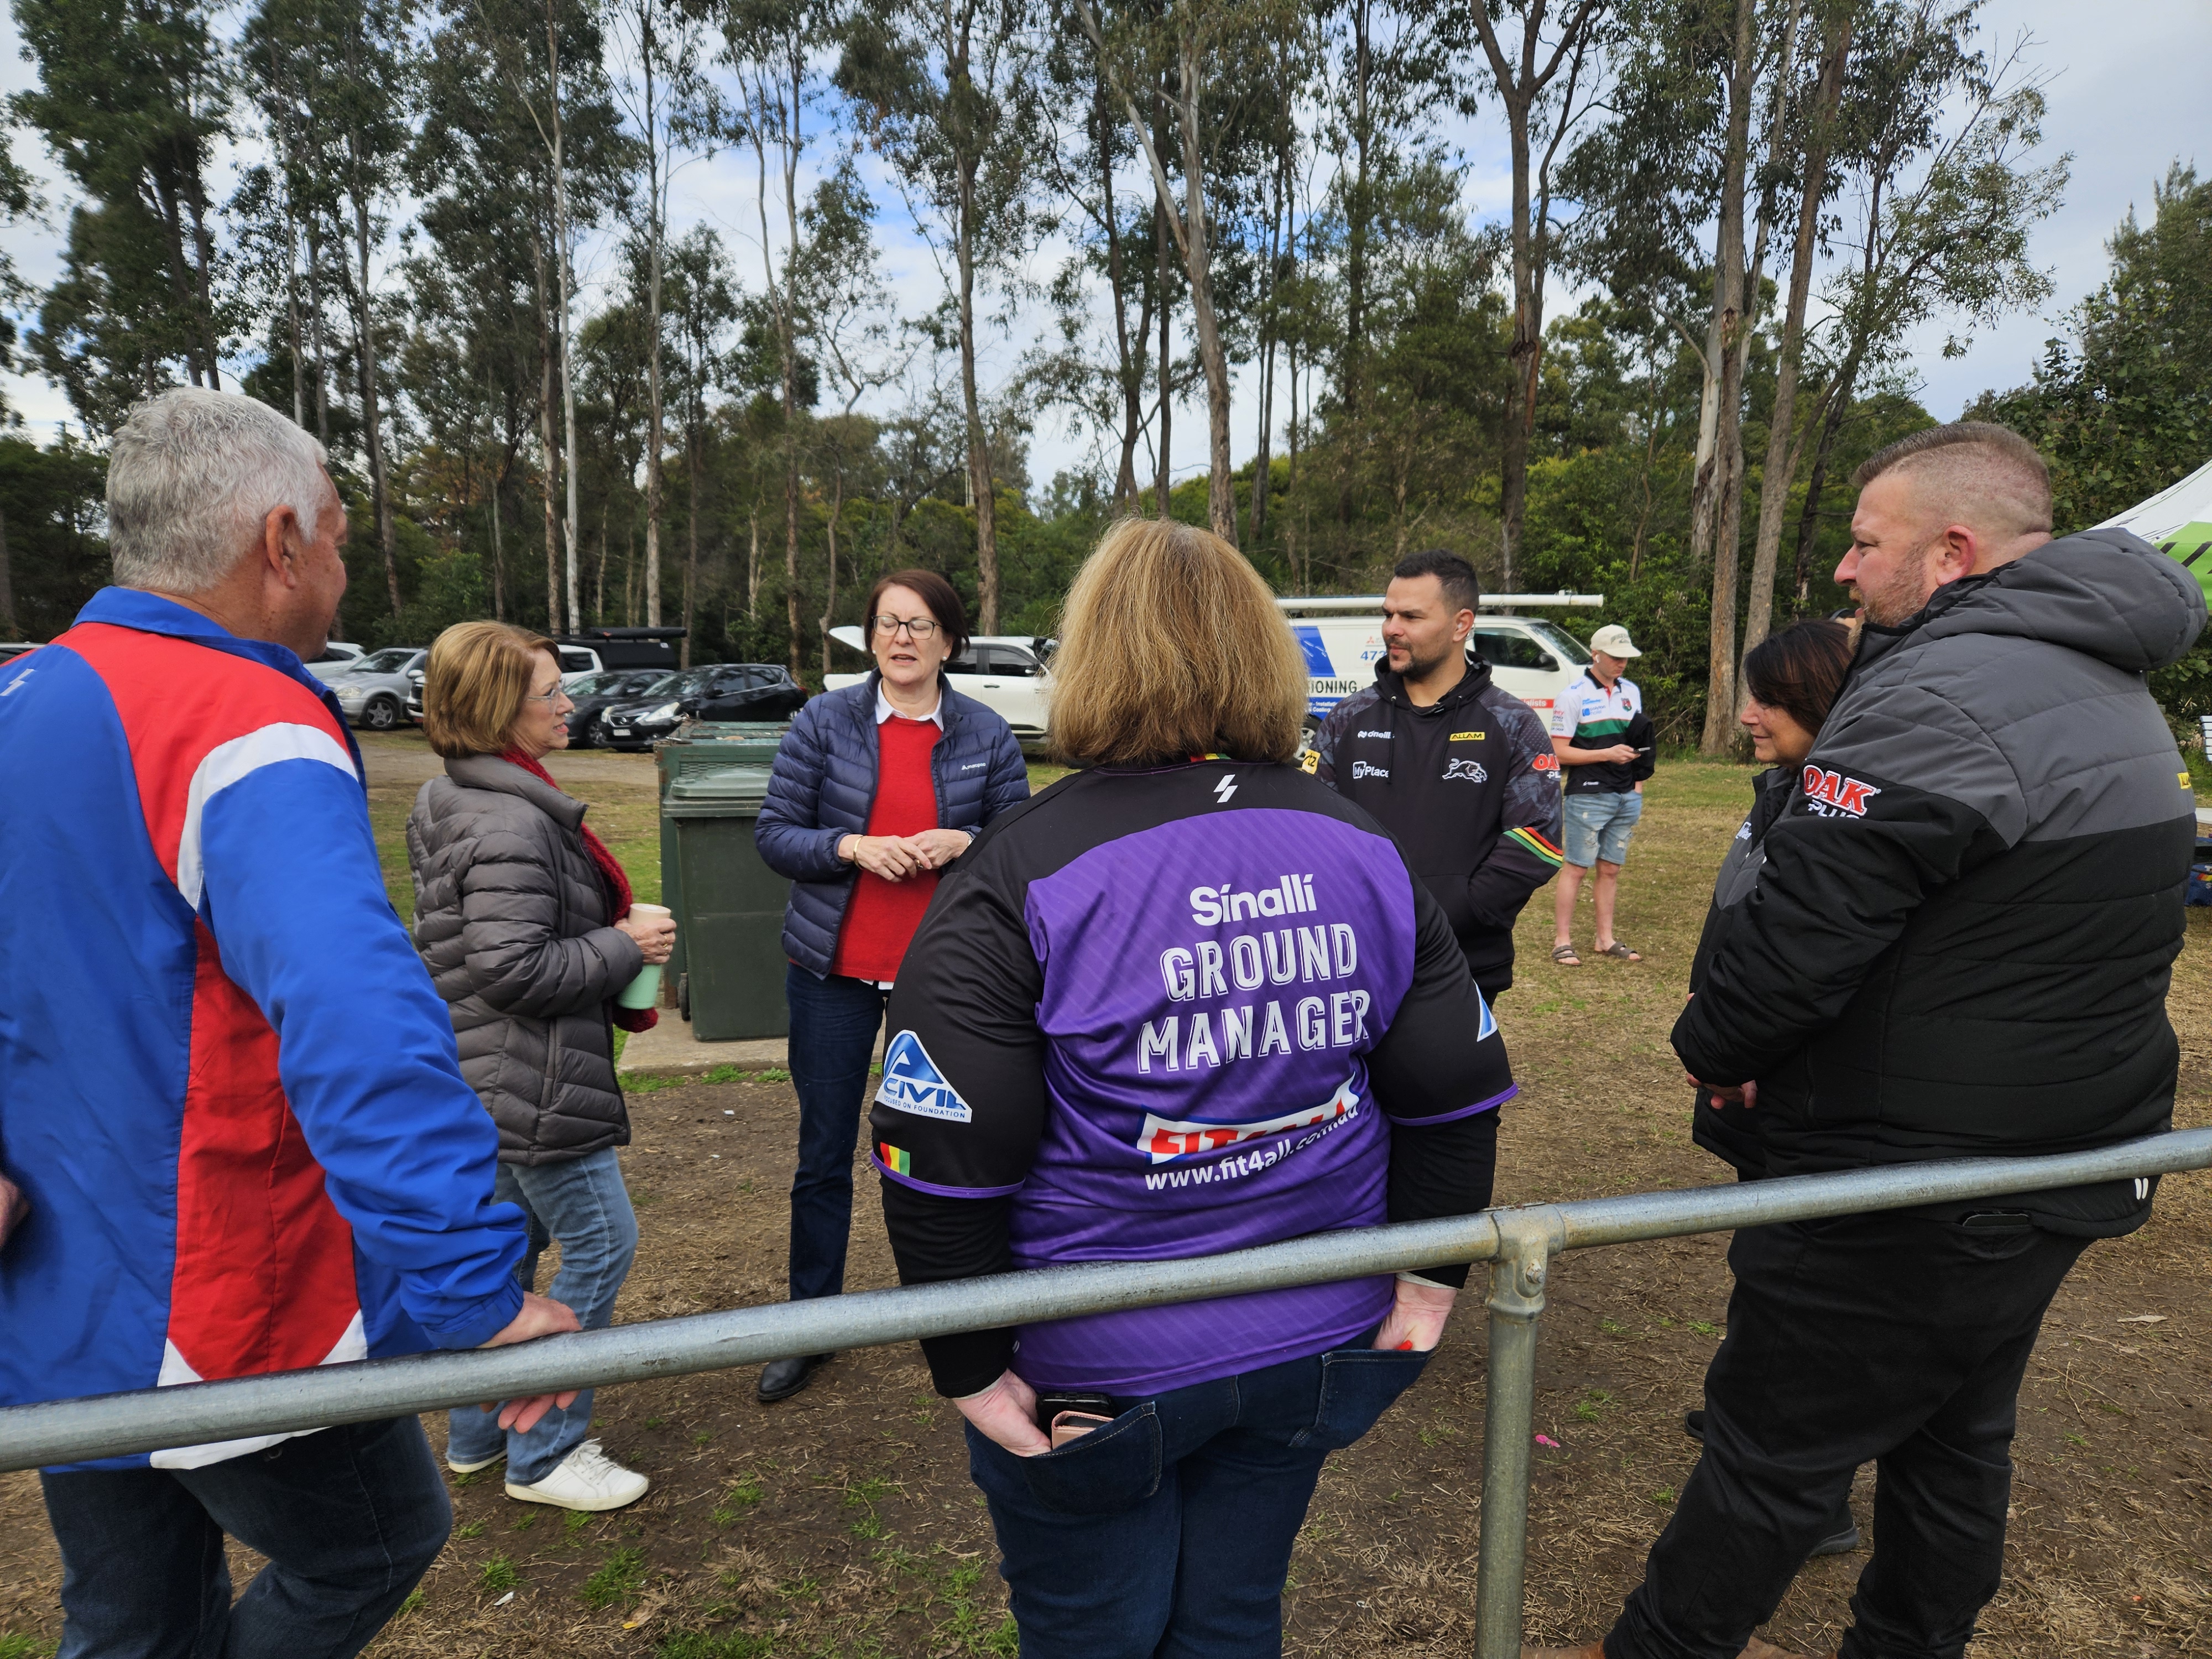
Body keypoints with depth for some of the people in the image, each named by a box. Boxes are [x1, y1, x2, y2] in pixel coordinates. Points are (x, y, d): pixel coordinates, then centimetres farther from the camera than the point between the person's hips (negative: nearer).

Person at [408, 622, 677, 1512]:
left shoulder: (454, 804, 11)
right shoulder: (511, 827, -24)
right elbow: (514, 968, -28)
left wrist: (613, 938, 11)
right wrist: (627, 945, -17)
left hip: (491, 1080, 11)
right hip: (534, 1087, -11)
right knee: (601, 1244, 2)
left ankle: (478, 1435, 37)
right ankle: (543, 1455, 16)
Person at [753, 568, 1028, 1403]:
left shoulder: (987, 733, 0)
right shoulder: (824, 721, -2)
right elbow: (775, 834, -1)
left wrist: (963, 842, -16)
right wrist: (851, 846, -19)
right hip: (835, 968, 0)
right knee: (824, 1155, 9)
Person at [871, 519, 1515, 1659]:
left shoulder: (1020, 875, -18)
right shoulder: (1363, 849, -3)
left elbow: (945, 1159, -18)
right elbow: (1456, 1093, 1)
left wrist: (969, 1365, -7)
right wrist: (1432, 1277, 10)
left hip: (1098, 1368, -4)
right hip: (1312, 1346, 5)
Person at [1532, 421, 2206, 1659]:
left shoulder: (1941, 697, -23)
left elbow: (1803, 928, -26)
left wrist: (1716, 1048, -6)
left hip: (1906, 1198, -9)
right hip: (2072, 1175, 10)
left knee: (1774, 1453, 6)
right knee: (1958, 1442, 24)